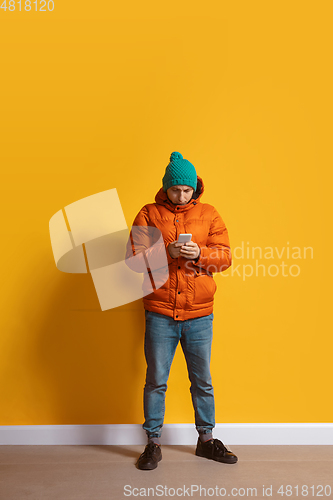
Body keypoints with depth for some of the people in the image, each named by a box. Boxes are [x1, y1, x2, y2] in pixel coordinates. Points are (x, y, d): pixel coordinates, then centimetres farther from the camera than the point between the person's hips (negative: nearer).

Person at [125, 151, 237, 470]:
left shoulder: (209, 214, 7)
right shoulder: (149, 214, 3)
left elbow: (225, 256, 2)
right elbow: (133, 255, -4)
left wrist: (199, 253, -17)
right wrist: (166, 251, -19)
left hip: (199, 315, 2)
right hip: (159, 314, -1)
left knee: (202, 380, 13)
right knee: (156, 380, 8)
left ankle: (206, 440, 32)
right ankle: (153, 443, 25)